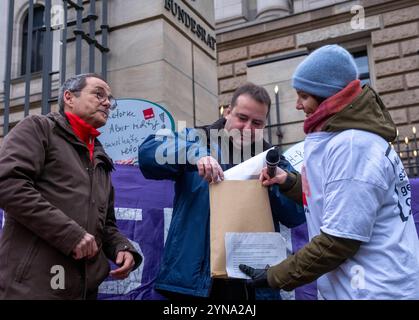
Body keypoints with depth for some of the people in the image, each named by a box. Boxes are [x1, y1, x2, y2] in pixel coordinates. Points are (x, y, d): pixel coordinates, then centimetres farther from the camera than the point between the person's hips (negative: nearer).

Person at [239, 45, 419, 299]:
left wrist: (275, 277, -13)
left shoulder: (351, 146, -21)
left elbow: (338, 241, -22)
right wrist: (289, 182, 10)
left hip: (377, 291, -9)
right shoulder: (346, 138, 10)